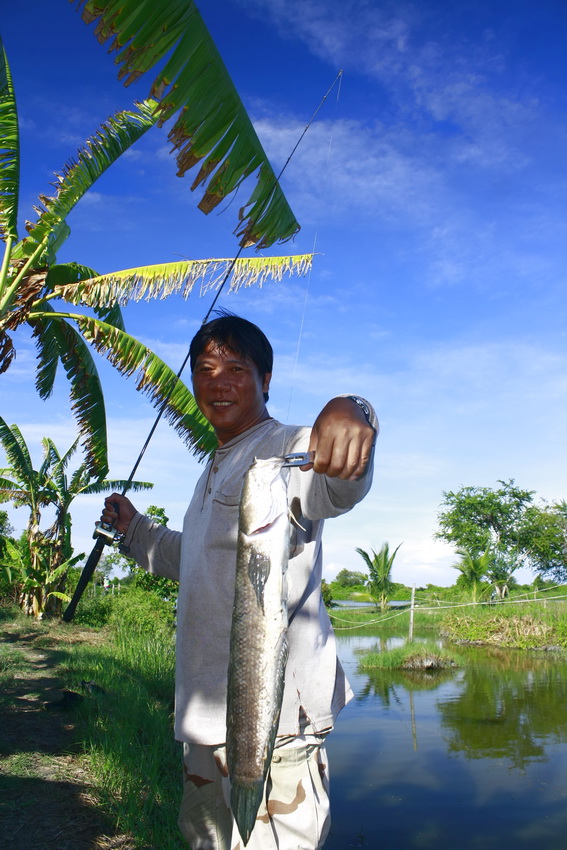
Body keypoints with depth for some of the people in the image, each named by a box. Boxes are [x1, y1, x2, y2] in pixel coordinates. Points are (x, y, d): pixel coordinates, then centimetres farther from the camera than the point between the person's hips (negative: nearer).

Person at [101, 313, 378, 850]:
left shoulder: (287, 449, -11)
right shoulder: (215, 469, 18)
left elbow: (338, 483, -36)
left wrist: (349, 414, -57)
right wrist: (134, 528, 31)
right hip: (206, 716, 9)